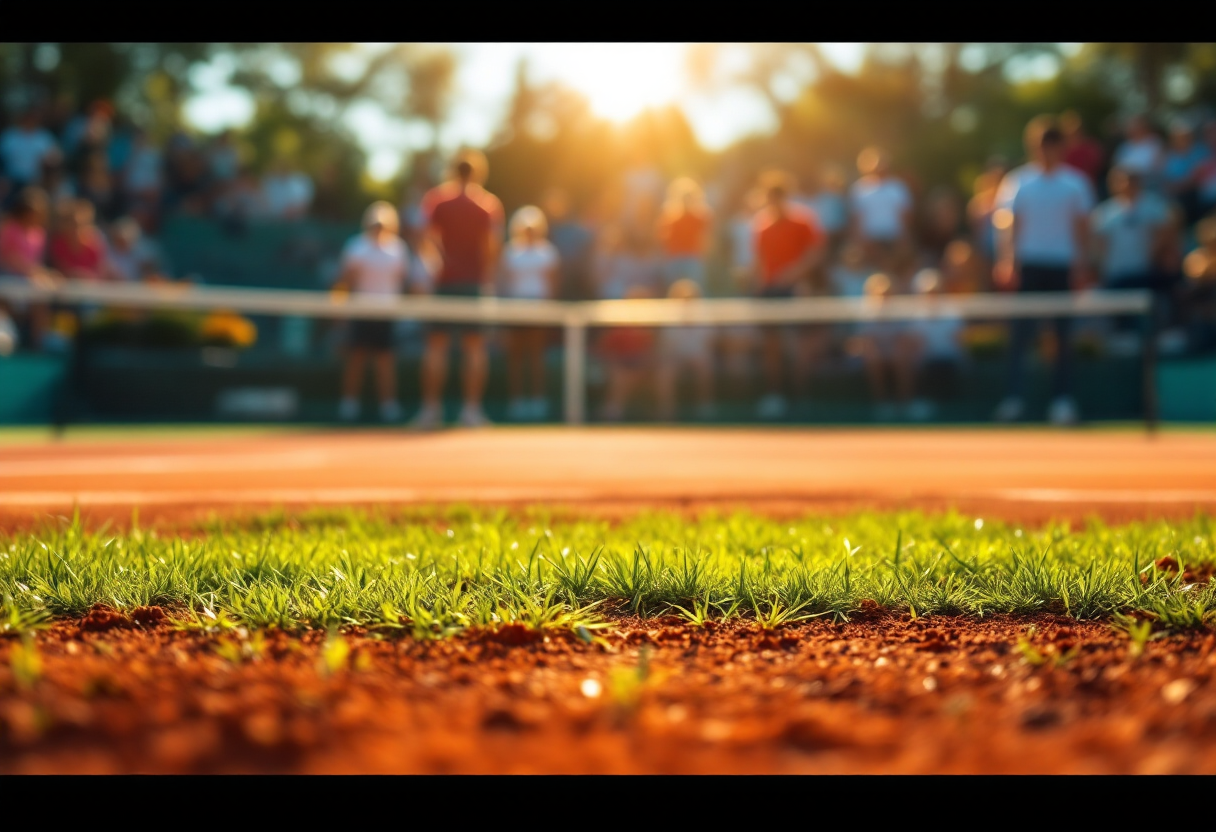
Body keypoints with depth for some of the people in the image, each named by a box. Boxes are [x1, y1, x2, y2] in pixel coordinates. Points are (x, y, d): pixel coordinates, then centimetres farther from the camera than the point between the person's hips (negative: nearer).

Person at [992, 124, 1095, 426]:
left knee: (1063, 334, 2)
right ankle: (1013, 397, 0)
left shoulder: (1075, 183, 2)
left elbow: (1082, 228, 2)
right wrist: (1009, 263, 0)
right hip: (1030, 265, 1)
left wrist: (1082, 267, -4)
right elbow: (1013, 225, 8)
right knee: (1021, 331, -3)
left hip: (1063, 268, -1)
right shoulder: (1022, 182, 6)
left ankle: (1062, 400, 7)